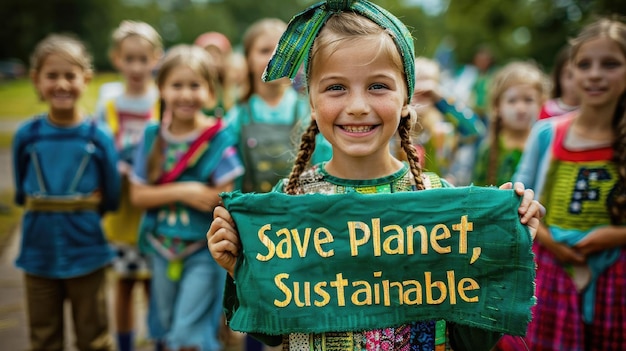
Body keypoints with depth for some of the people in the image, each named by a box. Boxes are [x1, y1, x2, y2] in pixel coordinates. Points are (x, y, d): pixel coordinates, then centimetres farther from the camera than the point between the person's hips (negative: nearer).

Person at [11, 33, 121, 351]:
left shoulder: (98, 138, -9)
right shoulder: (26, 136, -4)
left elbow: (112, 197, -1)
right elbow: (21, 192, 7)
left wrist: (82, 212, -6)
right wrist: (43, 213, -3)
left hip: (86, 255, -2)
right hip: (39, 254, 2)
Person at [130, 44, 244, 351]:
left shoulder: (219, 139, -11)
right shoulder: (153, 138, 0)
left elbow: (225, 199, -14)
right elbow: (138, 195, -3)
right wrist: (182, 192, -18)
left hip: (204, 249, -4)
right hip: (163, 248, 5)